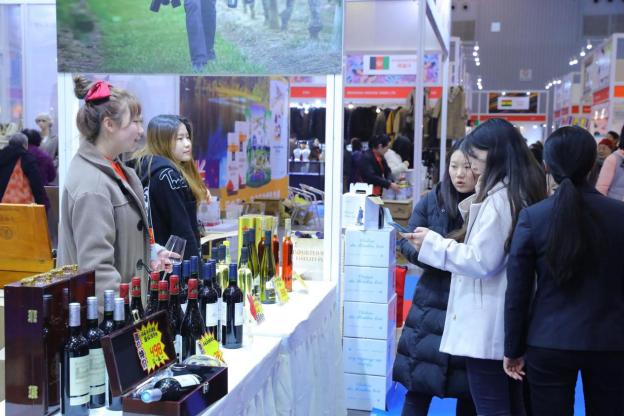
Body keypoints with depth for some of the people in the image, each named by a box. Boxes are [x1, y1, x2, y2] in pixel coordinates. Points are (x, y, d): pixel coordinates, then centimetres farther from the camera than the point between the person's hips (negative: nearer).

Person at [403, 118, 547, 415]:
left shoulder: (499, 198, -18)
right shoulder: (523, 193, 10)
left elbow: (482, 261, -20)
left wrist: (432, 243, -12)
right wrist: (473, 211, 11)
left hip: (488, 326, -10)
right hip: (512, 321, 10)